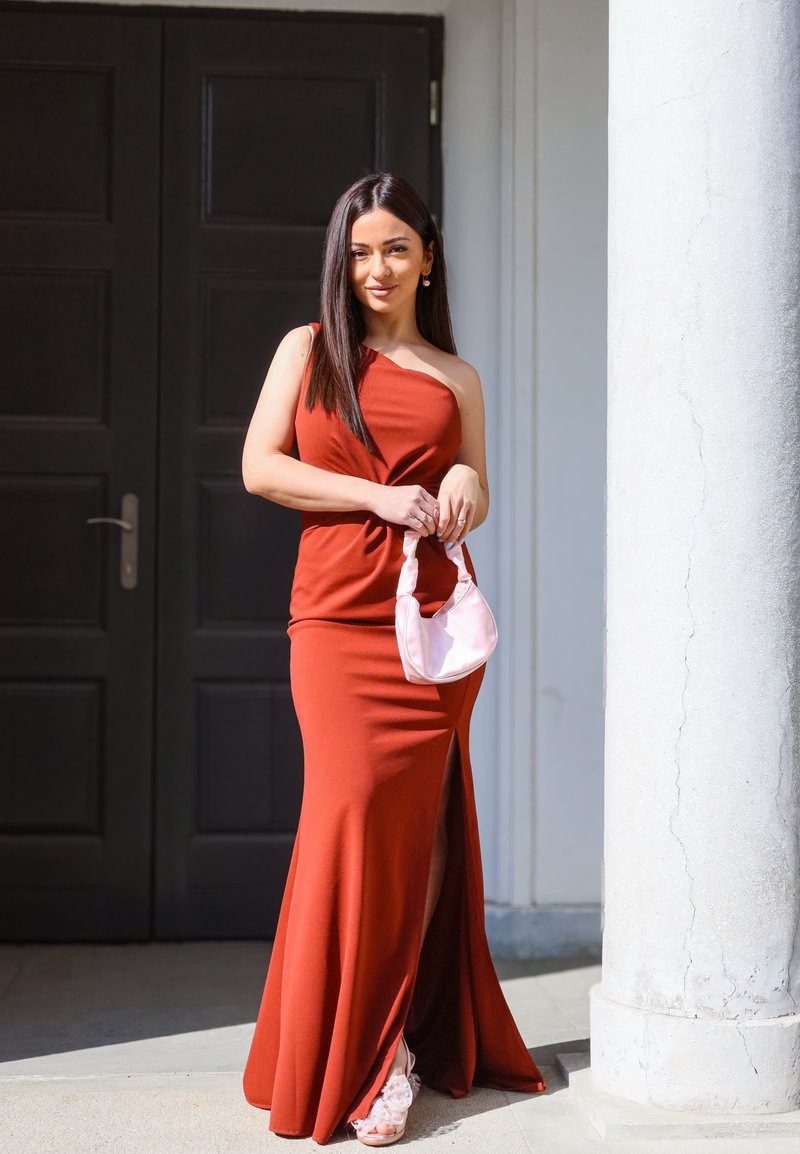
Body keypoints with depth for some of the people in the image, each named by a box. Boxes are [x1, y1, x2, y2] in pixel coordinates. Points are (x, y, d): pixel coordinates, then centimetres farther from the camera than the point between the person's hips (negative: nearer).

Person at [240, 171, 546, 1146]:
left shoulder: (457, 377, 17)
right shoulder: (308, 349, 12)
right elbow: (260, 467, 2)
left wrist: (468, 481, -4)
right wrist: (380, 496, -8)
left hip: (434, 615, 2)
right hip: (336, 616, -1)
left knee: (416, 817, -3)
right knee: (353, 806, -10)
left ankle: (396, 1043, 7)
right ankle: (354, 1056, 2)